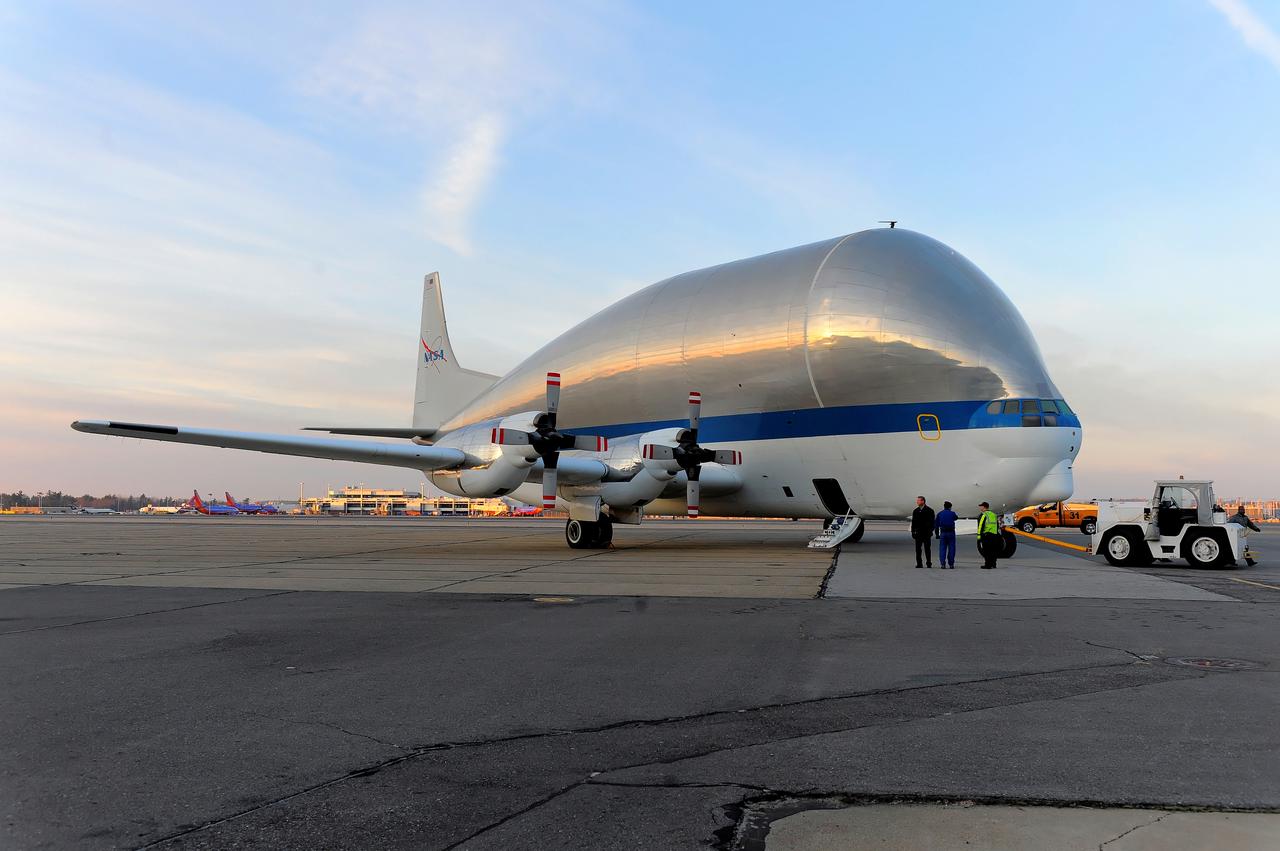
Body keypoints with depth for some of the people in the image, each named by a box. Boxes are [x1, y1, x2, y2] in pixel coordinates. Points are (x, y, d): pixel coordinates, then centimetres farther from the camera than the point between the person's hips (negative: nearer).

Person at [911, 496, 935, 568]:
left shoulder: (929, 511, -1)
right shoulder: (915, 511, 11)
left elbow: (932, 522, -3)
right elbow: (913, 522, 13)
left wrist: (931, 531, -11)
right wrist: (913, 532, 6)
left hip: (926, 533, -4)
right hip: (918, 533, 4)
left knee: (927, 549, 2)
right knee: (918, 549, 1)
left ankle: (929, 564, 8)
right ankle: (919, 564, 6)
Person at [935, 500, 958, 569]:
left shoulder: (939, 514, 4)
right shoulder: (952, 513, 0)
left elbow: (936, 524, 5)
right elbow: (956, 517, 24)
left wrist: (937, 534, 11)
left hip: (943, 533, 1)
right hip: (951, 532, -1)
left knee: (942, 548, 2)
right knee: (951, 548, 6)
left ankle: (942, 564, -6)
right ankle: (951, 564, 5)